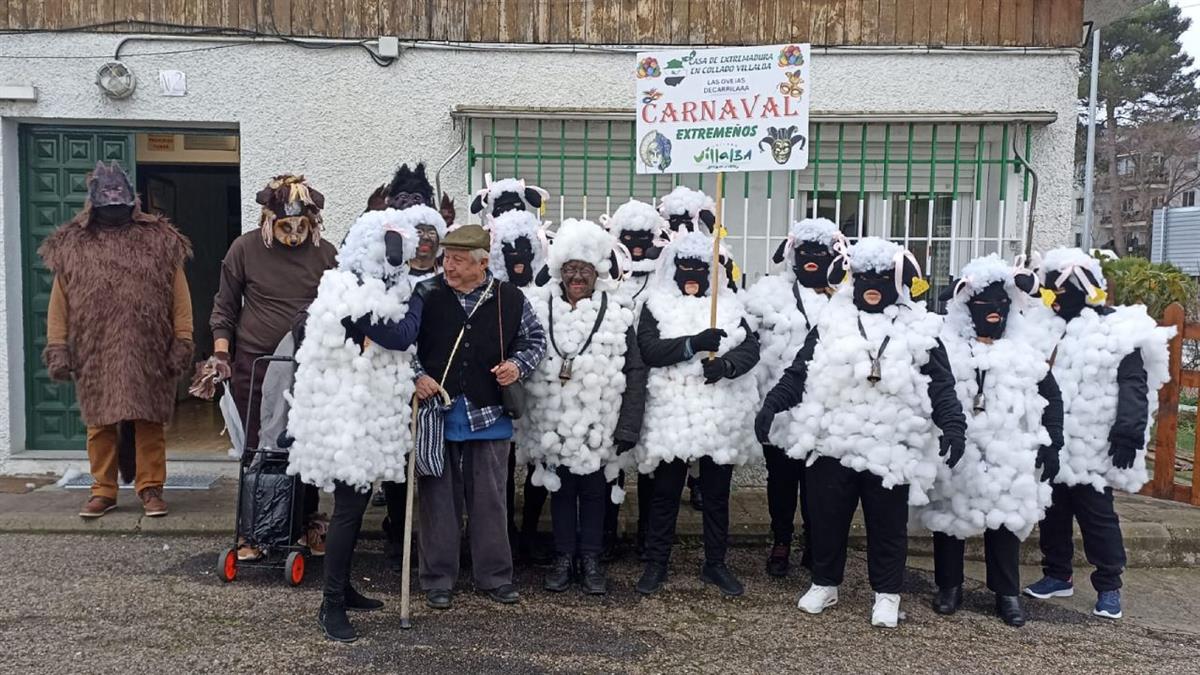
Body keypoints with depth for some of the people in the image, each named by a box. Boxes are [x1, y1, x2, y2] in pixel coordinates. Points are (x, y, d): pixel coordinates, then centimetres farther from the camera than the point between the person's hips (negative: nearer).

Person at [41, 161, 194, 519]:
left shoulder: (159, 239, 4)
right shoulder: (71, 244, 8)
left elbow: (179, 296, 2)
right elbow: (59, 302, 8)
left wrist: (182, 342, -4)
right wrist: (57, 348, 3)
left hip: (148, 353, -1)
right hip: (95, 354, 1)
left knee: (149, 422, 3)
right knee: (100, 424, 7)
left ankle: (150, 488, 13)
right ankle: (103, 491, 19)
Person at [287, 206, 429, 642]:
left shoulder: (373, 290, 13)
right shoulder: (351, 295, -18)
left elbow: (398, 341, 14)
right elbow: (402, 336, -20)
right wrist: (414, 299, -6)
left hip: (368, 412, 10)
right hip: (348, 415, -10)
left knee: (356, 504, 16)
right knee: (348, 509, -5)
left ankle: (342, 587, 28)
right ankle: (331, 605, 4)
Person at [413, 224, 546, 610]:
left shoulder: (510, 299, 0)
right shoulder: (426, 296, -3)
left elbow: (536, 339, 12)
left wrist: (518, 365, -5)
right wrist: (416, 376, -10)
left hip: (488, 415, 1)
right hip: (437, 411, -1)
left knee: (489, 499, 10)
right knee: (439, 499, 8)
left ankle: (494, 576, 24)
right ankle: (437, 579, 21)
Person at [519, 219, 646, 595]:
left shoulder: (617, 317, -2)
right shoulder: (539, 311, 0)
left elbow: (635, 375, -2)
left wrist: (628, 428, -6)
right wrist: (522, 419, -3)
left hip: (598, 429, -1)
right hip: (553, 426, 1)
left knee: (594, 492, 10)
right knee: (561, 490, 12)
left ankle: (590, 560, 23)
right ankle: (563, 558, 25)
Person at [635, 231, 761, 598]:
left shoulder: (729, 305, 10)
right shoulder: (656, 306, 3)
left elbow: (751, 348, -1)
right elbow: (649, 350, -12)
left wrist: (727, 364, -21)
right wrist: (694, 343, -25)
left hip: (721, 417, 3)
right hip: (672, 416, -2)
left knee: (717, 493, 13)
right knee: (666, 493, 7)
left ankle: (715, 564, 26)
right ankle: (656, 563, 20)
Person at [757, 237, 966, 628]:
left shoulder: (918, 330, 3)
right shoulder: (832, 322, 5)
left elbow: (941, 385, 1)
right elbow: (799, 371, 3)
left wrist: (953, 425, -14)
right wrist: (773, 403, -10)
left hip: (892, 451, -1)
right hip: (832, 444, 1)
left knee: (887, 526, 11)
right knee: (827, 519, 13)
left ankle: (887, 594, 27)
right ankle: (824, 584, 31)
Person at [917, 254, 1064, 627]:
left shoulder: (1027, 349, 5)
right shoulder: (945, 346, -5)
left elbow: (1051, 397, 11)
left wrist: (1051, 445, 5)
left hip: (1008, 461, 2)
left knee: (1007, 524, 9)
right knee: (949, 521, 9)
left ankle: (1007, 593, 24)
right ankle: (949, 586, 26)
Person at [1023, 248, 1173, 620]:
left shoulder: (1118, 330, -6)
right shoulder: (1048, 328, 10)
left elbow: (1133, 387, -10)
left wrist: (1129, 432, -17)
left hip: (1091, 448, -5)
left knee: (1096, 515, 1)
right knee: (1053, 512, 13)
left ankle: (1109, 586, 14)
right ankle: (1057, 575, 27)